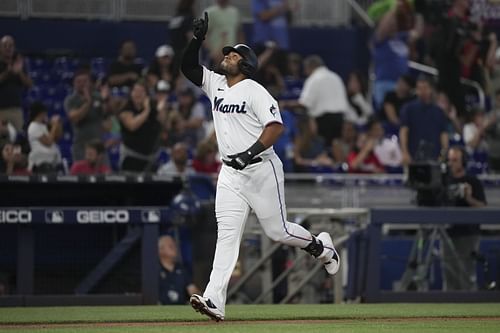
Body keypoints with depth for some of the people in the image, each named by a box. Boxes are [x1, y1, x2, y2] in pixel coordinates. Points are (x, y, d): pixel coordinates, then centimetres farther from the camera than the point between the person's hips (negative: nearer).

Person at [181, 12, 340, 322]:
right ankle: (214, 301, -16)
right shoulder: (216, 84, 10)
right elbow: (188, 66, 7)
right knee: (227, 234, -6)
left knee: (277, 230, 2)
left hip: (261, 170, -6)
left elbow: (276, 126, -19)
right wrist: (198, 39, -7)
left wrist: (251, 152, -29)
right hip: (230, 174, 6)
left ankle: (321, 246, 33)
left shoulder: (255, 91, -11)